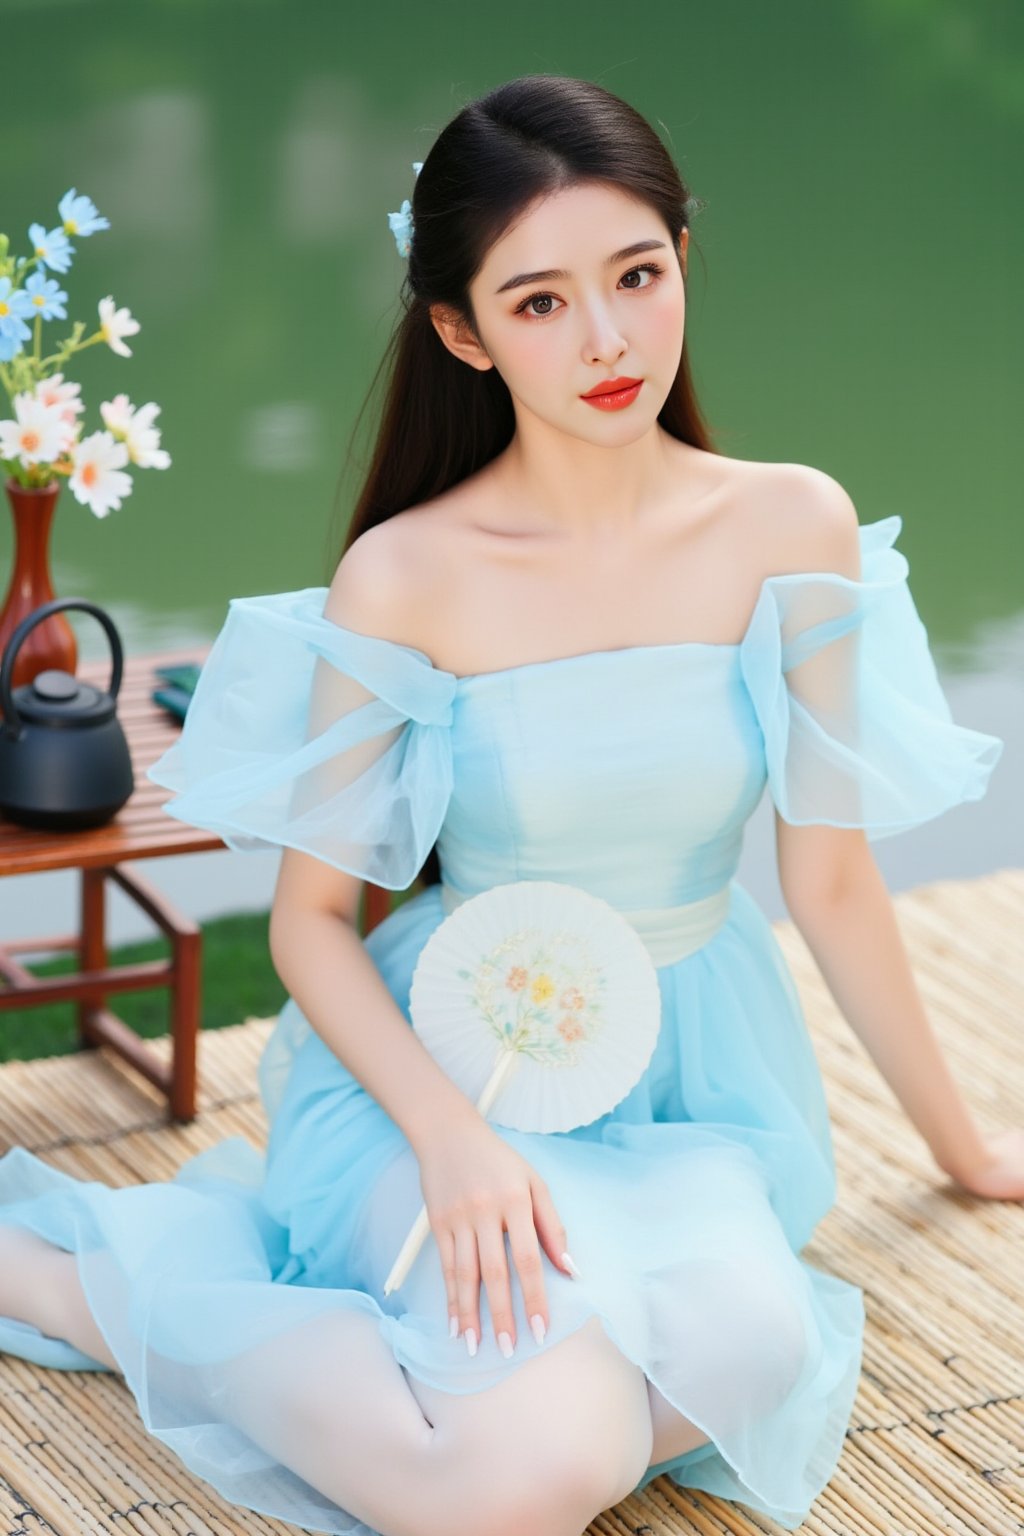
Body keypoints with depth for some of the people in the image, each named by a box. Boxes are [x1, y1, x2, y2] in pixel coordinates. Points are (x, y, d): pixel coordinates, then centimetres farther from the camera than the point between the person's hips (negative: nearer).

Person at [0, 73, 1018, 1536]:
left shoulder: (790, 529, -5)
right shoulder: (406, 577, -11)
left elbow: (830, 879, 5)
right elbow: (311, 915, -5)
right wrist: (452, 1136, -21)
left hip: (692, 1083, 3)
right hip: (445, 1062, -3)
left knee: (744, 1360, -32)